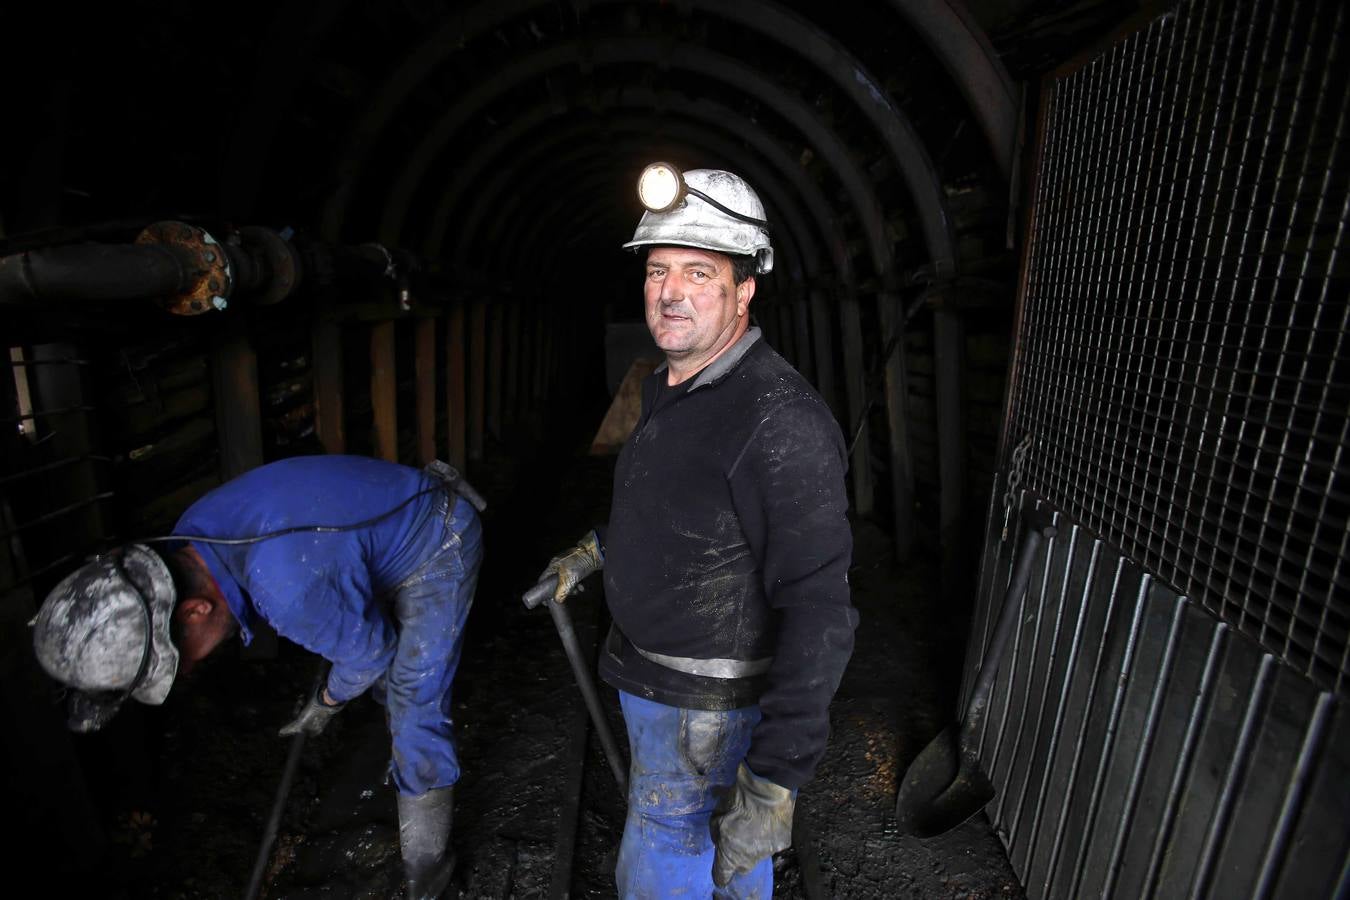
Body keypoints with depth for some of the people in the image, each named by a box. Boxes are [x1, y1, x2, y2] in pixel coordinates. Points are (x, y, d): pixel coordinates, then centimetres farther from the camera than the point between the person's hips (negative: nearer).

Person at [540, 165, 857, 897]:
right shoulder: (668, 387, 1)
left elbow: (819, 610, -29)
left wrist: (776, 777, -30)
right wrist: (596, 551, 24)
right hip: (646, 672, 8)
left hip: (704, 704, -8)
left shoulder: (782, 420, -28)